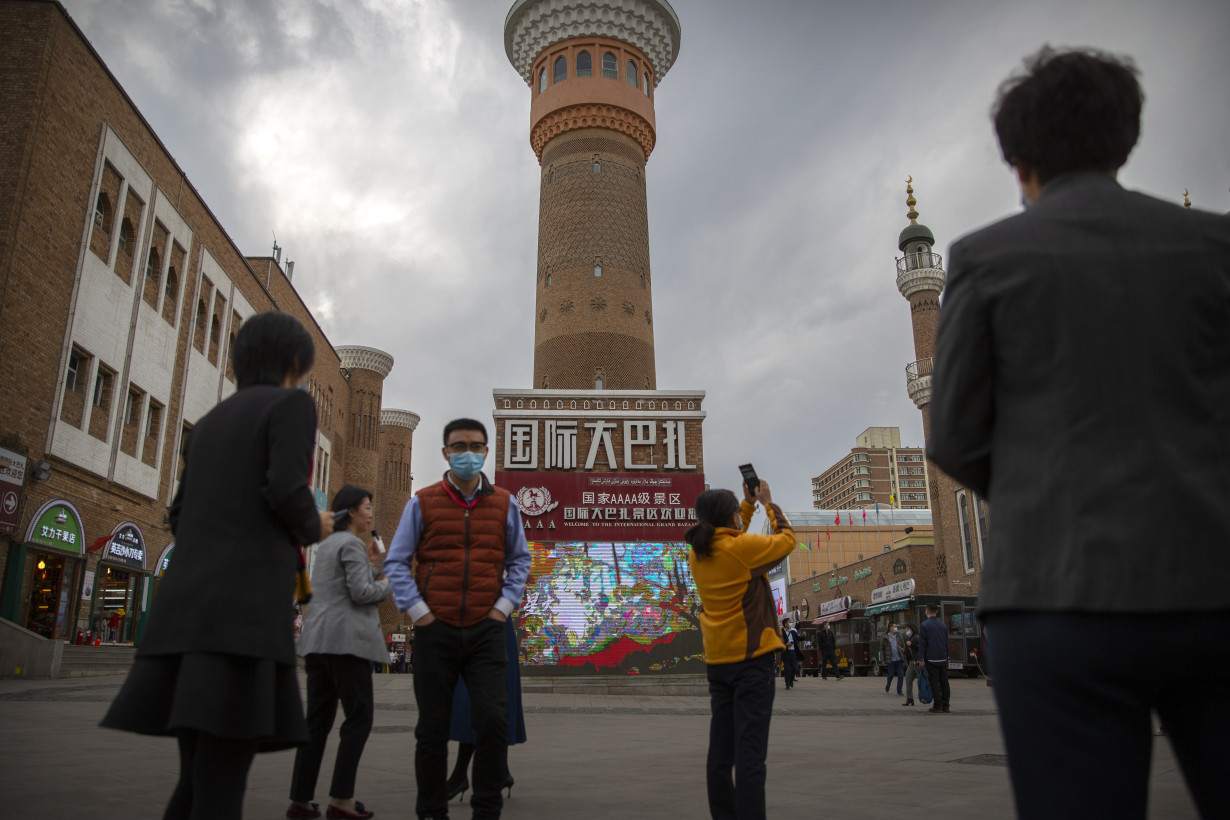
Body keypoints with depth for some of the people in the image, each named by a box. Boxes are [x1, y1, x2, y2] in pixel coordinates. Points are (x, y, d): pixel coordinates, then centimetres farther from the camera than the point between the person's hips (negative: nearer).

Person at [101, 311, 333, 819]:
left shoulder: (210, 421, 23)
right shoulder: (292, 403, 2)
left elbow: (181, 516, 21)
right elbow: (286, 491, -14)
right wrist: (314, 527, 7)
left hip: (185, 604, 8)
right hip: (247, 603, -8)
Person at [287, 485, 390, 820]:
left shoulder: (326, 545, 21)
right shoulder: (351, 544, -8)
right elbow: (361, 592, -15)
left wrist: (371, 564, 18)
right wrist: (388, 584, 2)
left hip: (317, 641, 9)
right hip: (345, 640, -9)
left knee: (318, 720, 9)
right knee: (359, 717, -3)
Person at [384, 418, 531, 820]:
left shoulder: (504, 504, 7)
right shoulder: (422, 503, 3)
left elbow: (519, 559, 14)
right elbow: (396, 562, 5)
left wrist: (505, 605, 2)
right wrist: (417, 610, -4)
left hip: (486, 629, 1)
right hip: (435, 630, 0)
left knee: (493, 720, -8)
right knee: (433, 728, 7)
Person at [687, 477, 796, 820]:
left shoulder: (698, 553, 5)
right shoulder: (743, 547, -14)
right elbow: (787, 539, 2)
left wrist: (749, 503, 24)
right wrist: (768, 503, 14)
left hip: (717, 660, 7)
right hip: (751, 657, -7)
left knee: (721, 749, 11)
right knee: (750, 750, -6)